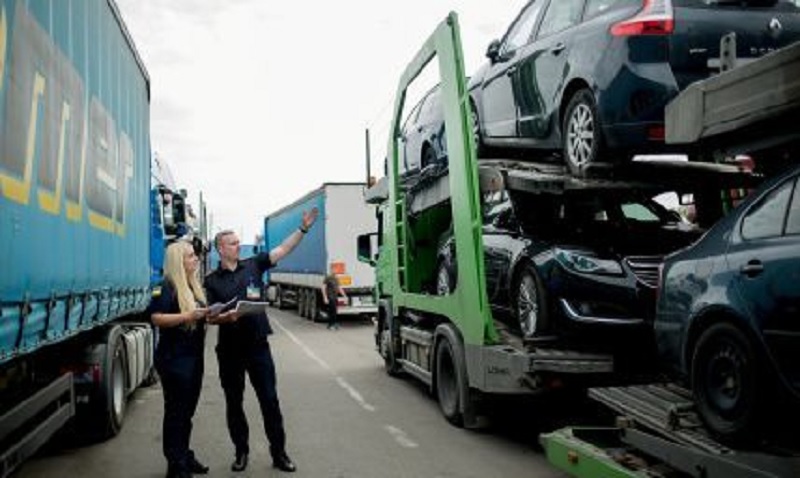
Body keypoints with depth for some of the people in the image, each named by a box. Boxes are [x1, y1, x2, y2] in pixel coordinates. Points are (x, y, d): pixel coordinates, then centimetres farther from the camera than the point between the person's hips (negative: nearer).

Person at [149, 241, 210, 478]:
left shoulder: (194, 285, 13)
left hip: (194, 356, 8)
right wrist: (187, 315, -27)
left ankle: (185, 455, 28)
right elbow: (156, 318, -22)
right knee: (175, 411, 0)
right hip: (174, 358, -8)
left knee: (188, 409, 16)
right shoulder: (167, 286, -13)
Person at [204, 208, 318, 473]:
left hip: (258, 345, 0)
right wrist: (224, 317, -23)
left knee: (269, 400, 4)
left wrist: (303, 228, -9)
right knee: (233, 403, 11)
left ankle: (279, 453, 14)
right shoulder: (212, 280, 2)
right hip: (229, 350, 0)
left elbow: (283, 249, 0)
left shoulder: (253, 265, 4)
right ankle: (241, 452, 27)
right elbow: (209, 316, -2)